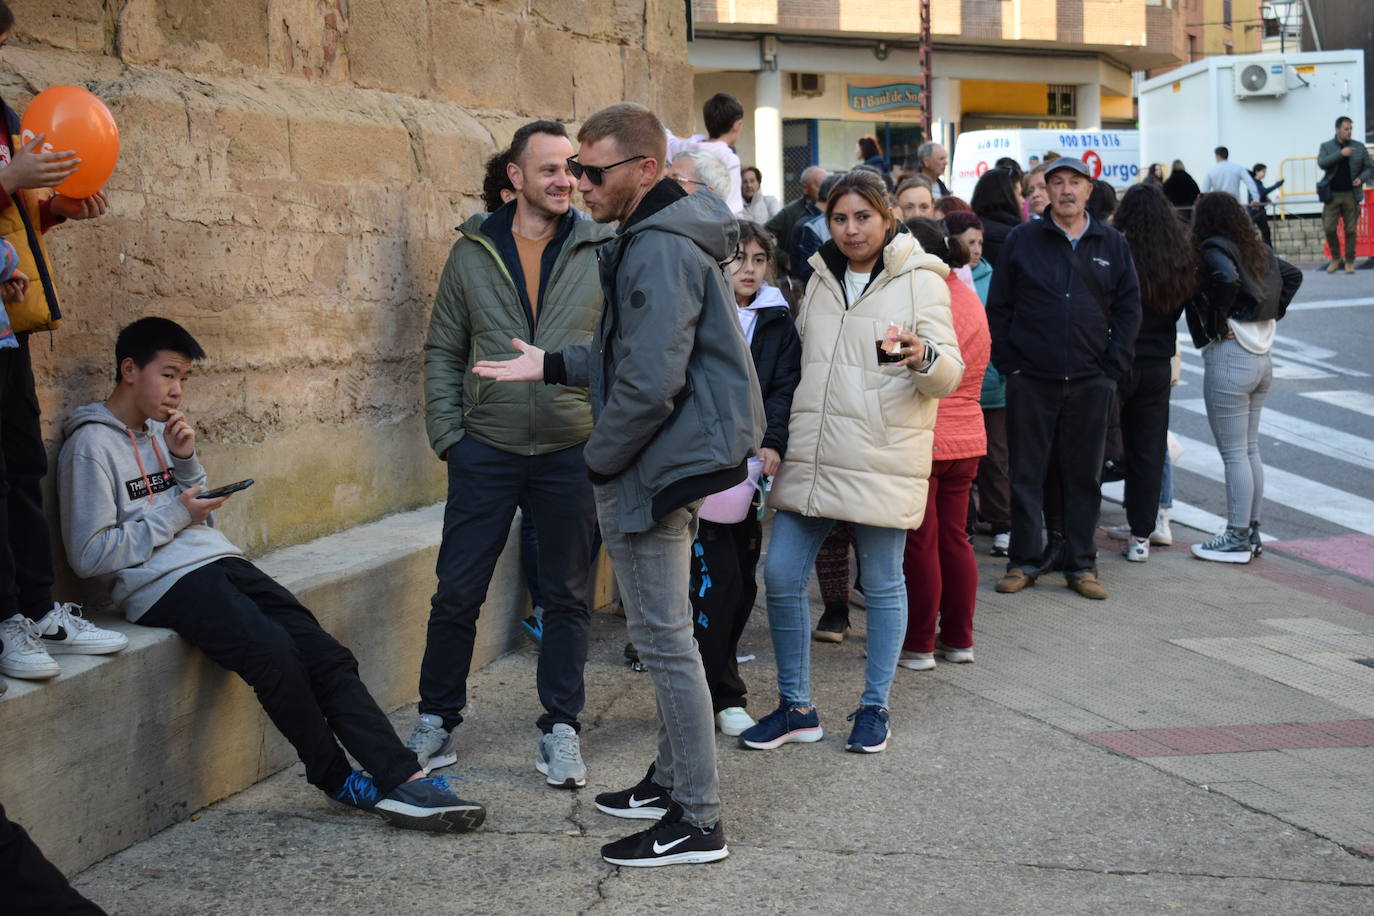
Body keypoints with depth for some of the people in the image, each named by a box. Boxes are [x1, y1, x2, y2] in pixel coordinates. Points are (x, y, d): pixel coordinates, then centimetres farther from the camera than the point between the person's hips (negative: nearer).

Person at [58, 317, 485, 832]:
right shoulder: (92, 445, -4)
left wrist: (185, 461, 5)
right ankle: (337, 780, -10)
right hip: (163, 584, -8)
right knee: (271, 650, -29)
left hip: (218, 560, 8)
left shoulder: (159, 430, 21)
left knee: (326, 654, -12)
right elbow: (89, 555, -10)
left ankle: (403, 781, -22)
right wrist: (175, 514, -7)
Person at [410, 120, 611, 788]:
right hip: (487, 451, 1)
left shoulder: (602, 252, 0)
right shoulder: (473, 252, 3)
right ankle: (436, 721, 21)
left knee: (567, 598, 8)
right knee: (457, 594, 5)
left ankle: (560, 728, 21)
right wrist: (448, 436, -1)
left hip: (572, 454, 0)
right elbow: (443, 353, 8)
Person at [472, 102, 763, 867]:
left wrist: (599, 461, -14)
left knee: (665, 639, -4)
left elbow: (650, 383, -26)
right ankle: (674, 778, 32)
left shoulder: (660, 251, -21)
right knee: (664, 634, 19)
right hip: (672, 458, 11)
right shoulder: (653, 237, 13)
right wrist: (552, 366, 14)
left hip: (659, 462, -11)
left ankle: (698, 823, 4)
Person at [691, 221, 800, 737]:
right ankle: (724, 696, 2)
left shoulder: (778, 320, 11)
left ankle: (706, 684, 22)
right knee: (717, 579, -8)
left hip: (751, 467, 5)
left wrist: (773, 442, -13)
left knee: (743, 582, 7)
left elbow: (785, 385, 3)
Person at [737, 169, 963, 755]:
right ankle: (796, 706, 14)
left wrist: (923, 356, -30)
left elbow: (950, 372, -8)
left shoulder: (919, 279, -2)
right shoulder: (821, 278, 13)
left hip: (883, 458, -5)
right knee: (781, 574, 1)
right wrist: (782, 436, 18)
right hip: (812, 455, 5)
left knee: (882, 583, 4)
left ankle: (875, 707, 19)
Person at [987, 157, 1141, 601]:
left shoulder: (1112, 244, 8)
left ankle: (1080, 565, 15)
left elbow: (1129, 307, 9)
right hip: (1030, 380, -1)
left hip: (1089, 381, 1)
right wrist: (1007, 362, -3)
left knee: (1085, 475, 6)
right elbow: (998, 306, 4)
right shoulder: (1022, 239, 3)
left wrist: (1113, 366, 0)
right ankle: (1024, 561, 13)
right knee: (1027, 473, 4)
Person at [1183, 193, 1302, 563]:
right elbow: (1293, 275, 18)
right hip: (1261, 357, 8)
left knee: (1234, 454, -3)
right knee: (1250, 450, 14)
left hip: (1228, 357, -8)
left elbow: (1227, 279, -30)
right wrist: (1272, 314, 14)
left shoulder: (1212, 251, -12)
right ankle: (1251, 532, 20)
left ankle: (1237, 539, 2)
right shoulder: (1257, 250, 12)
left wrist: (1217, 318, -16)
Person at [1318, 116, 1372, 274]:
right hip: (1332, 195, 0)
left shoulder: (1359, 147, 6)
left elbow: (1369, 167, 11)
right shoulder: (1326, 146, 4)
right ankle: (1336, 258, 16)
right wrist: (1340, 153, -22)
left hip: (1351, 194, 0)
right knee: (1329, 228, -4)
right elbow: (1321, 163, -14)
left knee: (1350, 230, 0)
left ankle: (1349, 261, 10)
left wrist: (1362, 178, -9)